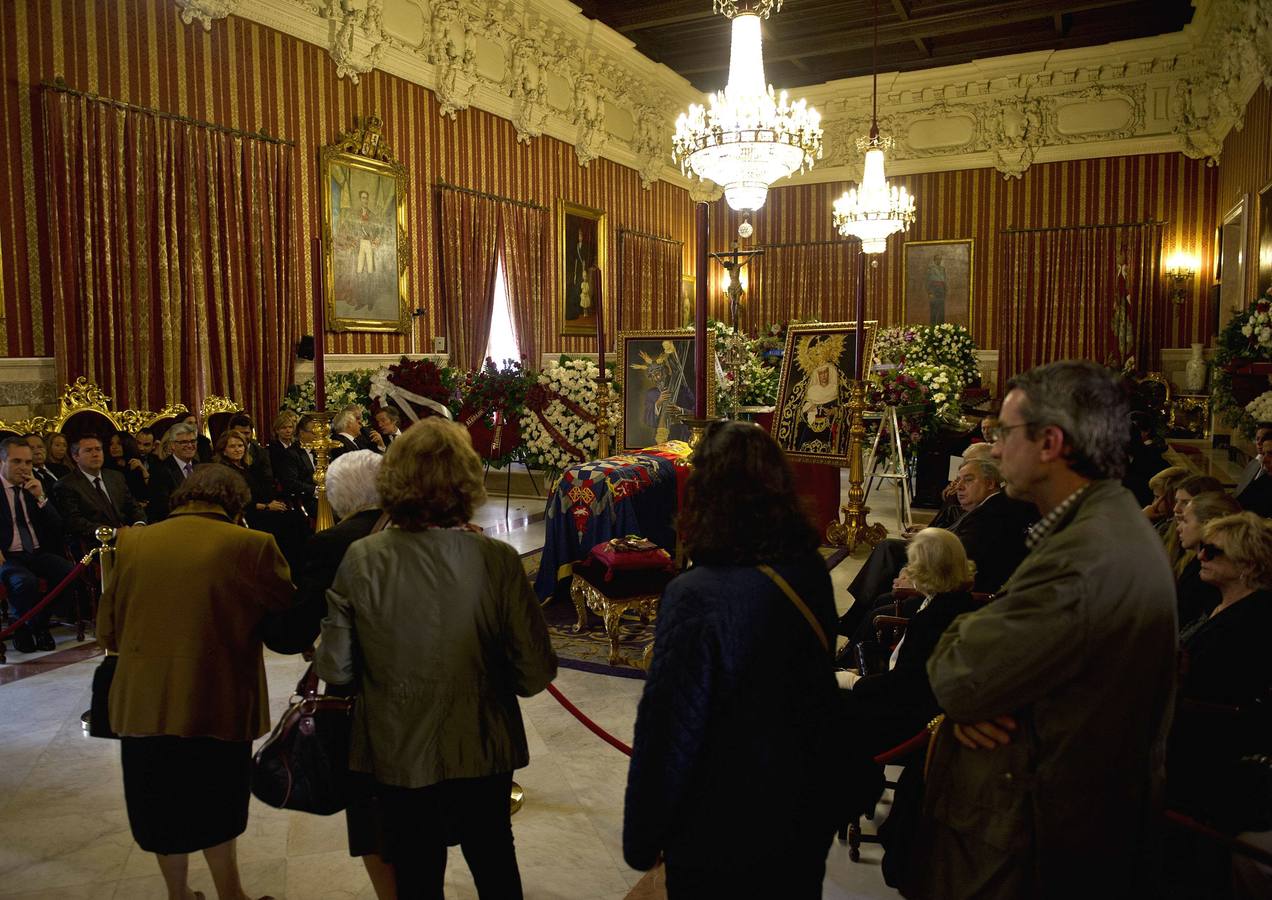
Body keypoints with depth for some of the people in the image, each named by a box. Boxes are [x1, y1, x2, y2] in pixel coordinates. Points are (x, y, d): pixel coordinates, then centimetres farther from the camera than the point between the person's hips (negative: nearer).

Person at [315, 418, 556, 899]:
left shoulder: (361, 560, -18)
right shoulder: (497, 560, -21)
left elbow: (334, 669, -11)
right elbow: (535, 674, -18)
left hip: (397, 756, 1)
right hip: (482, 752, 0)